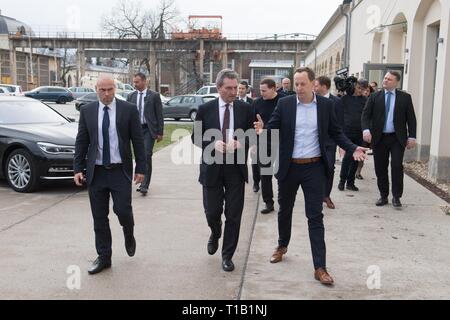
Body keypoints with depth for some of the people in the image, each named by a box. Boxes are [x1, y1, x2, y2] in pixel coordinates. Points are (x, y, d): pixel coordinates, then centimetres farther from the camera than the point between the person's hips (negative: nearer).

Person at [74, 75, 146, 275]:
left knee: (122, 210, -6)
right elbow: (81, 142, 6)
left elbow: (138, 141, -1)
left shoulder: (129, 110, -2)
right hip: (96, 172, 2)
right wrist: (78, 168, -1)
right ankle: (103, 257, 20)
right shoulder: (87, 111, 4)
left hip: (120, 171, -2)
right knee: (99, 218, 7)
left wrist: (141, 168, -3)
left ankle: (129, 235, 28)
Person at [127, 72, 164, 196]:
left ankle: (145, 185, -12)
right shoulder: (131, 96, 9)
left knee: (147, 156, -13)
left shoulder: (154, 96, -2)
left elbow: (159, 115, -2)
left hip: (149, 130, -4)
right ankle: (143, 182, 20)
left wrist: (160, 132, -5)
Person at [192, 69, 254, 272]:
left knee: (234, 215, 4)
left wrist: (240, 143, -17)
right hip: (212, 167, 0)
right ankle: (215, 235, 43)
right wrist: (213, 143, -17)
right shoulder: (205, 109, -1)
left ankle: (227, 255, 20)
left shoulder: (246, 109, 1)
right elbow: (196, 137, 1)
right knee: (212, 211, 9)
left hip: (236, 167, 0)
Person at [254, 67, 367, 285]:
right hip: (289, 167, 1)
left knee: (315, 216, -1)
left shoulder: (326, 105, -2)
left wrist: (352, 148, -10)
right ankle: (282, 246, 43)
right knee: (285, 210, 18)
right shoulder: (284, 104, -3)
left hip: (314, 168, -1)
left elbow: (335, 133, 5)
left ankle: (320, 267, 2)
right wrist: (262, 131, -28)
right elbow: (272, 129, -4)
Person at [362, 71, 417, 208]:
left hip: (397, 138, -1)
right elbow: (366, 115, -1)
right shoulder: (374, 97, 5)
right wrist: (366, 130, -18)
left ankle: (396, 197, 4)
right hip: (379, 138, 2)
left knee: (397, 165, -10)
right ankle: (383, 196, 19)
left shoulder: (405, 97, 4)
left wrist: (412, 137, -3)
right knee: (380, 168, 6)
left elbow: (411, 118, 5)